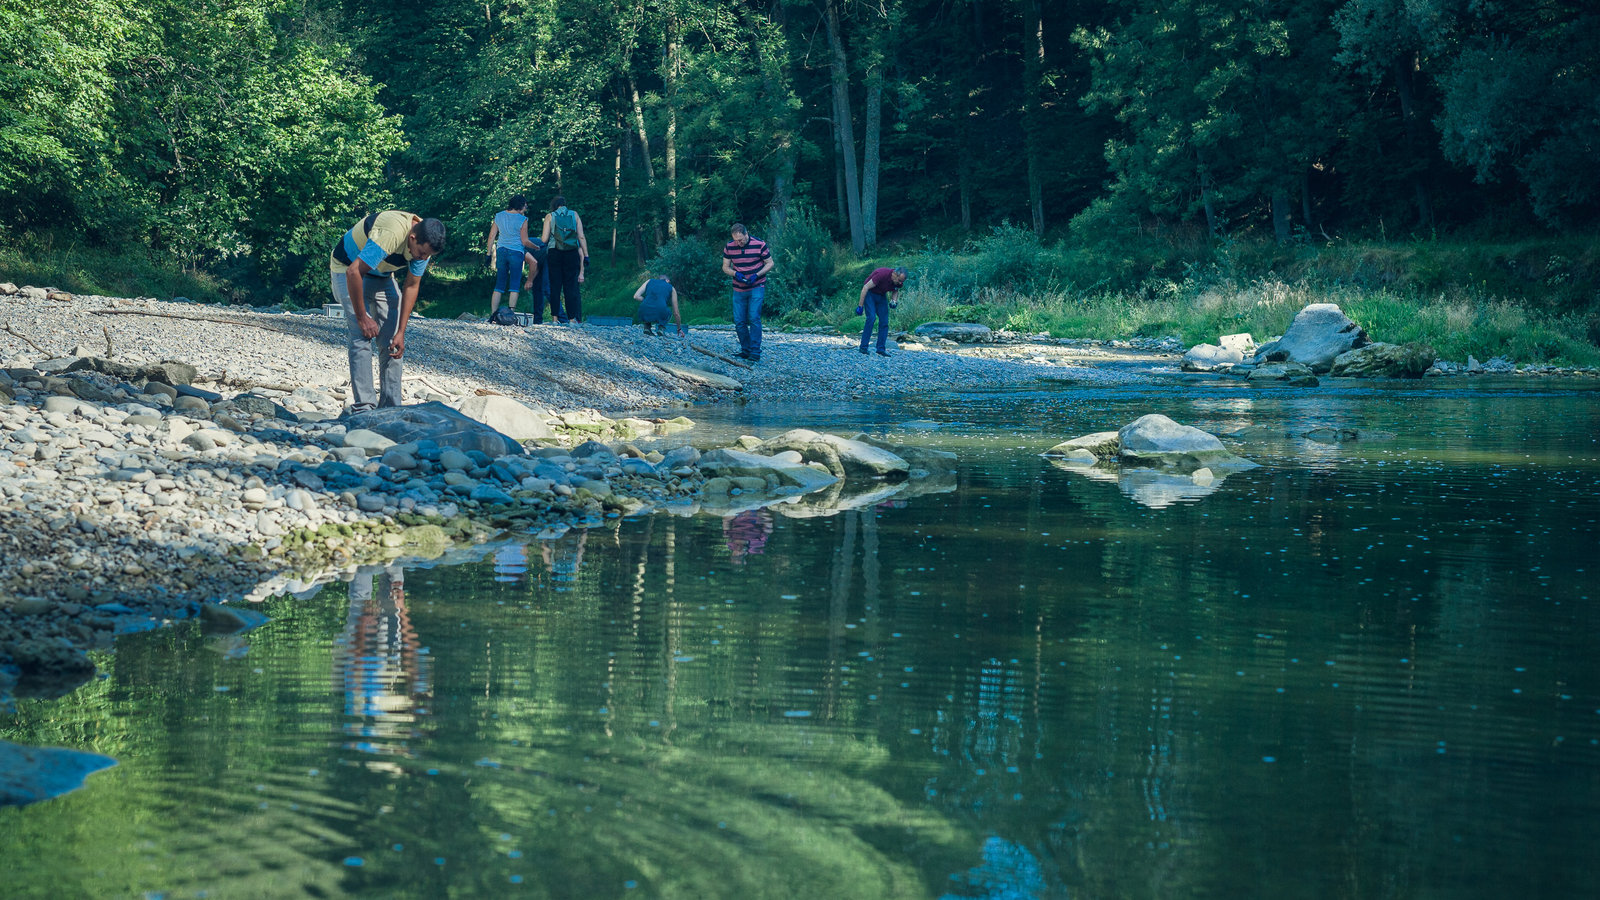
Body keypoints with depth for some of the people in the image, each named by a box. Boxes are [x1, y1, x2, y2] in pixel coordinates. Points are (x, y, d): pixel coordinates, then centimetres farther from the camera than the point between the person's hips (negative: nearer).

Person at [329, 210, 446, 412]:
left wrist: (401, 332, -8)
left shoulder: (424, 244, -15)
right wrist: (362, 318, -26)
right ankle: (363, 407, -19)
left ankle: (390, 407, 4)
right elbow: (354, 272, -35)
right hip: (348, 269, -7)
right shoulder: (390, 235, -39)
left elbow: (412, 287, -4)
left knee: (392, 343, -1)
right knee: (362, 338, -18)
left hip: (381, 275, 7)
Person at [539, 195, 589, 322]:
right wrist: (586, 256, 5)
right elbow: (581, 237, 3)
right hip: (572, 254, 1)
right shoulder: (574, 215, 9)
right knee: (571, 287, 3)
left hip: (555, 254, -1)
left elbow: (544, 239, 0)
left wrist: (540, 238, 22)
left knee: (555, 288, 4)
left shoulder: (550, 216, 5)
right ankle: (572, 318, -4)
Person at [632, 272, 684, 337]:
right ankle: (661, 327, 7)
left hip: (644, 314, 2)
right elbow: (676, 313, 26)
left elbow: (636, 296, 13)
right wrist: (679, 329, 38)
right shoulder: (671, 288, 22)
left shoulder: (650, 281, 25)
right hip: (659, 315, -2)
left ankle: (647, 327, 18)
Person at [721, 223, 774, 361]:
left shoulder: (759, 244, -11)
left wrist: (757, 275, -16)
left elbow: (770, 263, -2)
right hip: (739, 290, 4)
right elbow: (725, 266, 6)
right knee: (739, 321, 3)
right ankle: (745, 350, 16)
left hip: (756, 288, -4)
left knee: (754, 318, -12)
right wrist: (736, 274, -16)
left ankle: (755, 352, -9)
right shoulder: (729, 247, -3)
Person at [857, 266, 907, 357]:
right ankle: (863, 347, -18)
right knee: (871, 317, -21)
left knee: (884, 321, -5)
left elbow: (895, 291, 11)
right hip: (870, 293, -6)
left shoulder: (899, 281, -13)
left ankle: (881, 348, -2)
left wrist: (894, 301, -11)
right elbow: (865, 288, -26)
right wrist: (860, 306, -23)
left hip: (882, 295, 6)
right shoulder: (882, 274, -33)